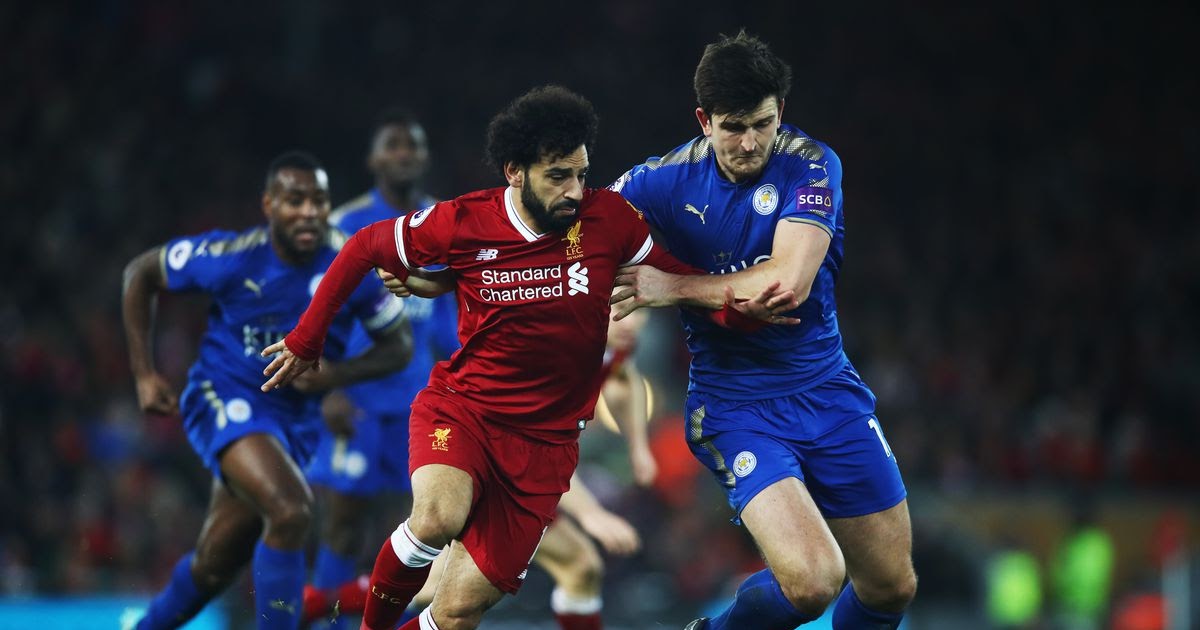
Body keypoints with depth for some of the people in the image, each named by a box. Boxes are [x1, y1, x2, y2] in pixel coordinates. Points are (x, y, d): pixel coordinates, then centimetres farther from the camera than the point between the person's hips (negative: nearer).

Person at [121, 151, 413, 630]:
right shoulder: (230, 257, -19)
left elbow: (399, 345, 0)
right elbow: (140, 273, -2)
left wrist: (336, 375, -19)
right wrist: (143, 373, -5)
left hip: (294, 418, 4)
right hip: (224, 400, -4)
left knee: (214, 567, 13)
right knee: (290, 509, -31)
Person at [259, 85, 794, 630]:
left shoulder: (607, 218, -8)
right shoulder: (462, 223, -9)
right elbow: (364, 249, 5)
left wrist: (738, 308, -20)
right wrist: (306, 340, 10)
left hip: (544, 442, 1)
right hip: (459, 410, -1)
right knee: (439, 517, -33)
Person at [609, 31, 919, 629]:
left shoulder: (810, 165, -11)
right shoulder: (665, 181, -8)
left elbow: (788, 282, -22)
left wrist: (673, 287, -19)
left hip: (827, 390, 2)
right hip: (733, 401, -2)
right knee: (812, 580, -21)